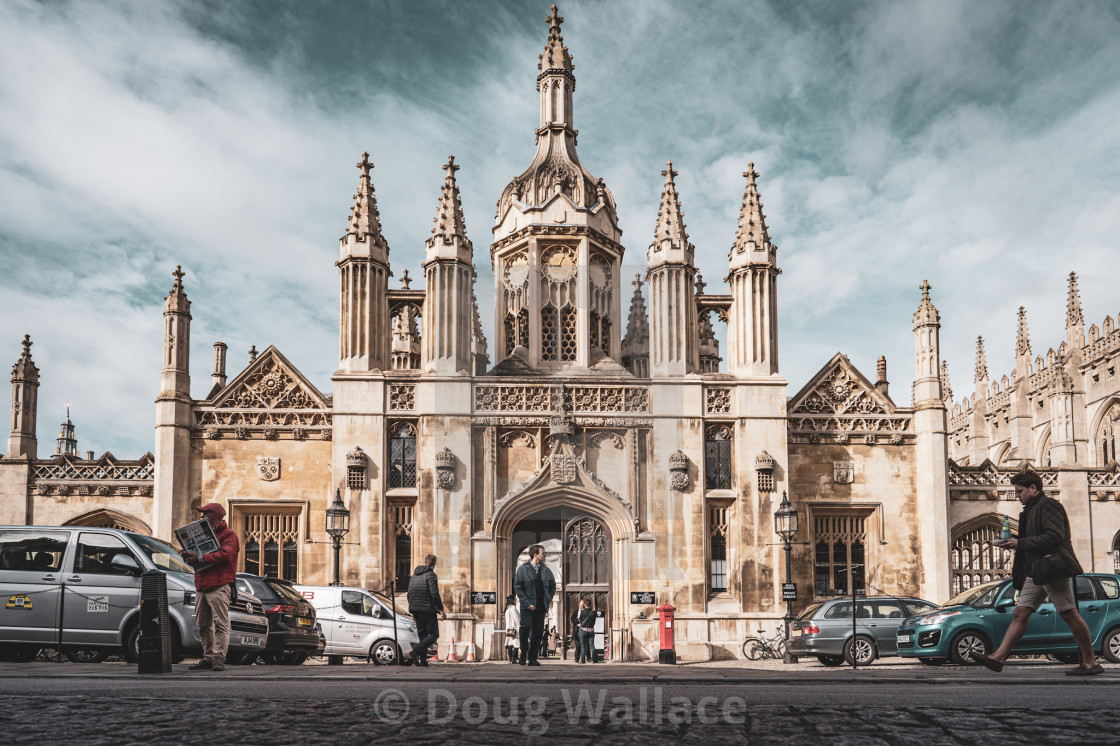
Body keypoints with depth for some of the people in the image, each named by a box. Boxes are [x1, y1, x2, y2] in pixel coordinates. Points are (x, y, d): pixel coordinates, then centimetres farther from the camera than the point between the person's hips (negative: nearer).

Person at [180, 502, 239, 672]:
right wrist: (190, 557, 4)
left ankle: (219, 658, -13)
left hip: (219, 587, -8)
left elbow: (225, 555, -16)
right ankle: (208, 658, 13)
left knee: (220, 623, -11)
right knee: (203, 626, 8)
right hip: (202, 587, 9)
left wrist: (200, 559, -15)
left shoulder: (228, 534, 0)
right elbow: (201, 554, 28)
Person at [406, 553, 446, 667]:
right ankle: (415, 652, -20)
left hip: (416, 610, 7)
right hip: (428, 610, -7)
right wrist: (441, 610, -9)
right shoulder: (431, 575, -9)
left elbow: (409, 594, 18)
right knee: (434, 634, -2)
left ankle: (423, 661, 5)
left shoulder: (414, 575, 14)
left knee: (422, 635, 12)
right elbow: (435, 594, -16)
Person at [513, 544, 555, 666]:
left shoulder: (546, 570, 11)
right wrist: (527, 603, -12)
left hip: (541, 607, 4)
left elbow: (553, 586, 20)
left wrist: (548, 600, 6)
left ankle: (533, 658, 9)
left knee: (538, 632, 2)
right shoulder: (523, 569, -1)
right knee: (526, 628, -16)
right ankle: (523, 654, 3)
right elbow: (517, 587, -4)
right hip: (527, 607, -4)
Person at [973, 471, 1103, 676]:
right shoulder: (1031, 510, 22)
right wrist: (1019, 563, 18)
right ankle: (998, 658, -6)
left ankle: (1091, 663, 6)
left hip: (1053, 569, -10)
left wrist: (1020, 543, -18)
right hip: (1036, 571, 10)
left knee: (1069, 614, -4)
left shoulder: (1048, 505, -8)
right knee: (1020, 613, 0)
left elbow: (1054, 536, -19)